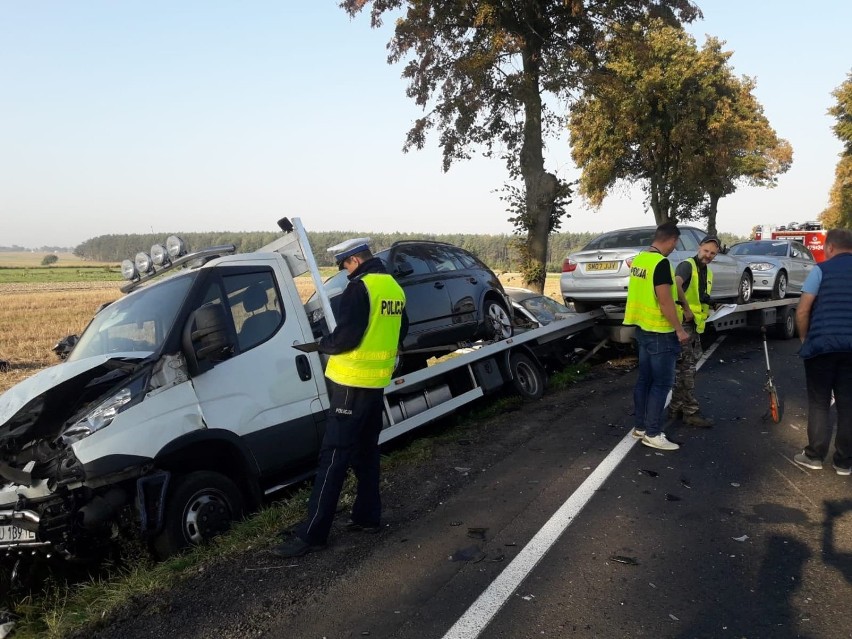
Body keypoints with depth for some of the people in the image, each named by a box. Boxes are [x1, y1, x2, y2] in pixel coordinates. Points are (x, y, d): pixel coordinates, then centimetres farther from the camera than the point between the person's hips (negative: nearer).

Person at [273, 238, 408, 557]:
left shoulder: (359, 288, -16)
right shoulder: (394, 287, 12)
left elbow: (346, 337, -21)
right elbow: (400, 331, 22)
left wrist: (323, 344, -3)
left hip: (352, 383, -9)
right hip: (377, 382, 9)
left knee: (333, 457, -6)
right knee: (366, 452, 18)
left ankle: (312, 533, -1)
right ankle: (367, 516, 26)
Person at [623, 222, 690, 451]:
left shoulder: (639, 259, 8)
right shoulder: (661, 263, -20)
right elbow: (665, 300, -22)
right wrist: (679, 329, -15)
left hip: (643, 328, 9)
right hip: (660, 332, -9)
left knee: (644, 379, 15)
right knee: (662, 383, -1)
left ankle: (640, 427, 22)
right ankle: (652, 434, 3)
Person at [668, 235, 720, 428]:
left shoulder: (708, 273, 18)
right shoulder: (687, 265, -12)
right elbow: (676, 285, -32)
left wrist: (703, 314, 18)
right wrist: (686, 308, -31)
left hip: (696, 325, 9)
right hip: (682, 323, -9)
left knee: (684, 369, 13)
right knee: (686, 369, -6)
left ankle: (676, 408, 21)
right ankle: (691, 412, -2)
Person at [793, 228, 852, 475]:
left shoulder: (821, 270, -3)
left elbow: (802, 311, -8)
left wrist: (804, 337, 7)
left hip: (822, 344, -3)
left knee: (819, 403, 8)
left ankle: (814, 455, 12)